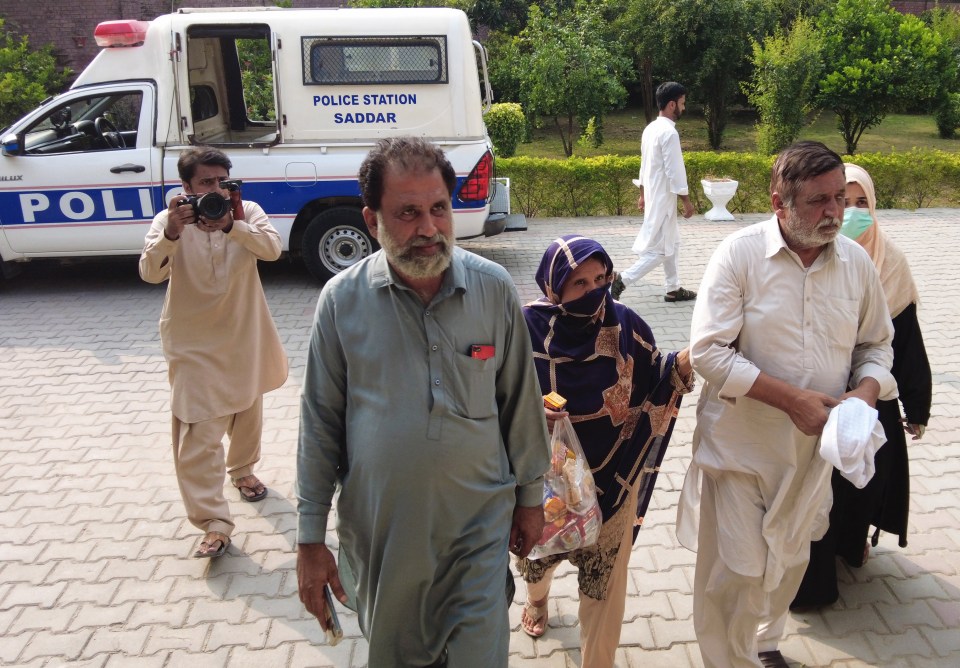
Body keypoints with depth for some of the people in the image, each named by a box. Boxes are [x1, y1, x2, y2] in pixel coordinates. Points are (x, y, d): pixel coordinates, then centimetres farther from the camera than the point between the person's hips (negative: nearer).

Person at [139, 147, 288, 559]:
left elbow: (272, 249, -24)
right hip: (193, 343, -2)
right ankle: (214, 524, -4)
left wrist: (231, 226, -39)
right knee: (199, 434, -8)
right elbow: (150, 273, -22)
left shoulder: (247, 212, -6)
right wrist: (171, 234, -39)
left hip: (244, 335, 3)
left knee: (248, 410, 22)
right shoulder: (169, 221, -9)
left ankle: (242, 471, 49)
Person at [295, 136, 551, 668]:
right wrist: (311, 537, 0)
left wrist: (529, 495, 10)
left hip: (479, 526, 0)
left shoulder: (494, 288, -8)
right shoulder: (341, 300, -9)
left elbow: (521, 400, 3)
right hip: (379, 531, 1)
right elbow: (320, 424, -2)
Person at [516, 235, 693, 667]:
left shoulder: (623, 324, -11)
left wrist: (682, 363, -22)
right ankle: (537, 598, 62)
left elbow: (652, 380, -2)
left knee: (605, 574, 6)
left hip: (611, 475, 0)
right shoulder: (528, 326, -15)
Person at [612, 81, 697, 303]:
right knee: (659, 249, -3)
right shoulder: (669, 132, -20)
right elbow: (675, 171, -21)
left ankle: (673, 289, 24)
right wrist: (686, 201, -14)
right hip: (663, 199, -10)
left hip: (653, 195, 10)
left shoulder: (650, 129, 8)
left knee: (672, 243, 18)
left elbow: (644, 164, 15)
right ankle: (622, 279, -5)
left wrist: (642, 194, 21)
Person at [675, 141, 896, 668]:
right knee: (736, 570, 1)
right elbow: (708, 351, -19)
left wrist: (866, 391, -11)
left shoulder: (856, 260, -2)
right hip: (740, 443, -4)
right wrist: (791, 398, -24)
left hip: (813, 447, 5)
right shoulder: (740, 253, -15)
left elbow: (876, 344, 11)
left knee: (791, 561, 23)